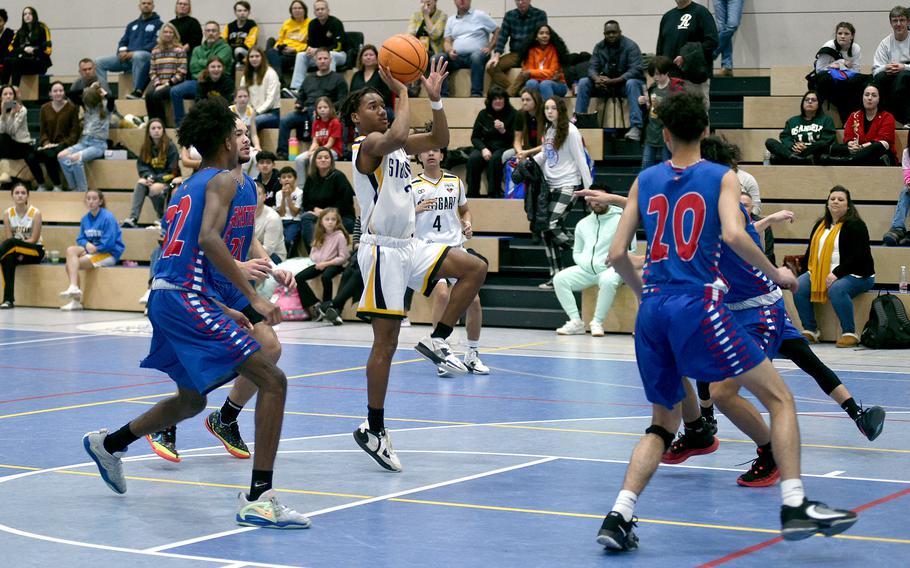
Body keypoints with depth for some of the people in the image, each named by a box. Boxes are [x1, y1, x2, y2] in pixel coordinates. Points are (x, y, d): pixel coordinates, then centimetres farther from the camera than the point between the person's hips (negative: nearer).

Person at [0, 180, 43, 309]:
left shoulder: (35, 213, -8)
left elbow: (33, 239, -11)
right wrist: (17, 253, -23)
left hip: (35, 251, -3)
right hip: (16, 251, 3)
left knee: (11, 243, -34)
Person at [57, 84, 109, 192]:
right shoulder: (87, 107, 12)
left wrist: (105, 94, -10)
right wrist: (89, 90, 8)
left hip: (98, 144, -7)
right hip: (84, 142, 7)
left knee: (75, 158, -32)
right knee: (61, 156, -18)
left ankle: (82, 190, -23)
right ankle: (74, 187, -17)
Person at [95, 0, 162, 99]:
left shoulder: (157, 23, 6)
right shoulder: (132, 25, 27)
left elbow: (156, 43, -7)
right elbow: (123, 42, 24)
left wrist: (134, 53, -16)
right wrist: (122, 51, -2)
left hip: (148, 57, -7)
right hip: (127, 57, 7)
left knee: (138, 56, -43)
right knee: (99, 63, -8)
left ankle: (138, 91, -41)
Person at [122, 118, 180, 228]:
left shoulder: (170, 146, -10)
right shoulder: (146, 147, 5)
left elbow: (172, 171, -11)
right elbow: (141, 165, 5)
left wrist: (157, 179, -20)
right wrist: (148, 176, -16)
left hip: (168, 179, -4)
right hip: (152, 177, 4)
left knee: (154, 189, -35)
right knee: (141, 183, -29)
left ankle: (162, 218, -10)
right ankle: (133, 218, -40)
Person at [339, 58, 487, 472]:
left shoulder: (395, 145, 14)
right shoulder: (368, 145, -12)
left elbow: (439, 140, 17)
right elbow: (396, 135, -33)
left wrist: (434, 98, 6)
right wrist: (403, 93, -21)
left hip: (409, 246, 9)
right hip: (382, 249, -9)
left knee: (474, 269, 0)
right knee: (386, 340, -6)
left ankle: (437, 340, 5)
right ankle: (373, 429, 1)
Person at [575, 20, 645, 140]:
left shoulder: (630, 46, -11)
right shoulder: (599, 47, 4)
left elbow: (635, 70, -23)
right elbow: (592, 67, -2)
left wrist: (613, 81, -34)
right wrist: (597, 79, -28)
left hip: (624, 83, -5)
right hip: (604, 84, 5)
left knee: (632, 83, -37)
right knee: (583, 82, -15)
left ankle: (636, 127, -46)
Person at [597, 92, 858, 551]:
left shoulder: (645, 180, 12)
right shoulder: (722, 178, 3)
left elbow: (617, 254, 8)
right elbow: (733, 235, -15)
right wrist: (776, 274, 0)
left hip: (652, 310, 4)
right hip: (697, 306, -4)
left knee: (662, 423, 18)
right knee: (779, 398, 6)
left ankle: (618, 517, 2)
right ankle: (794, 506, -6)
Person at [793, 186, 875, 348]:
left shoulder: (855, 225, -6)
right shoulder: (821, 225, 16)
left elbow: (858, 255, -15)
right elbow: (811, 251, 22)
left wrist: (837, 273, -24)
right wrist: (806, 269, 5)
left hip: (856, 274, -7)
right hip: (821, 273, 7)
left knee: (836, 289, -37)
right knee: (799, 286, -17)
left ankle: (850, 333, -26)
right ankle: (810, 330, -8)